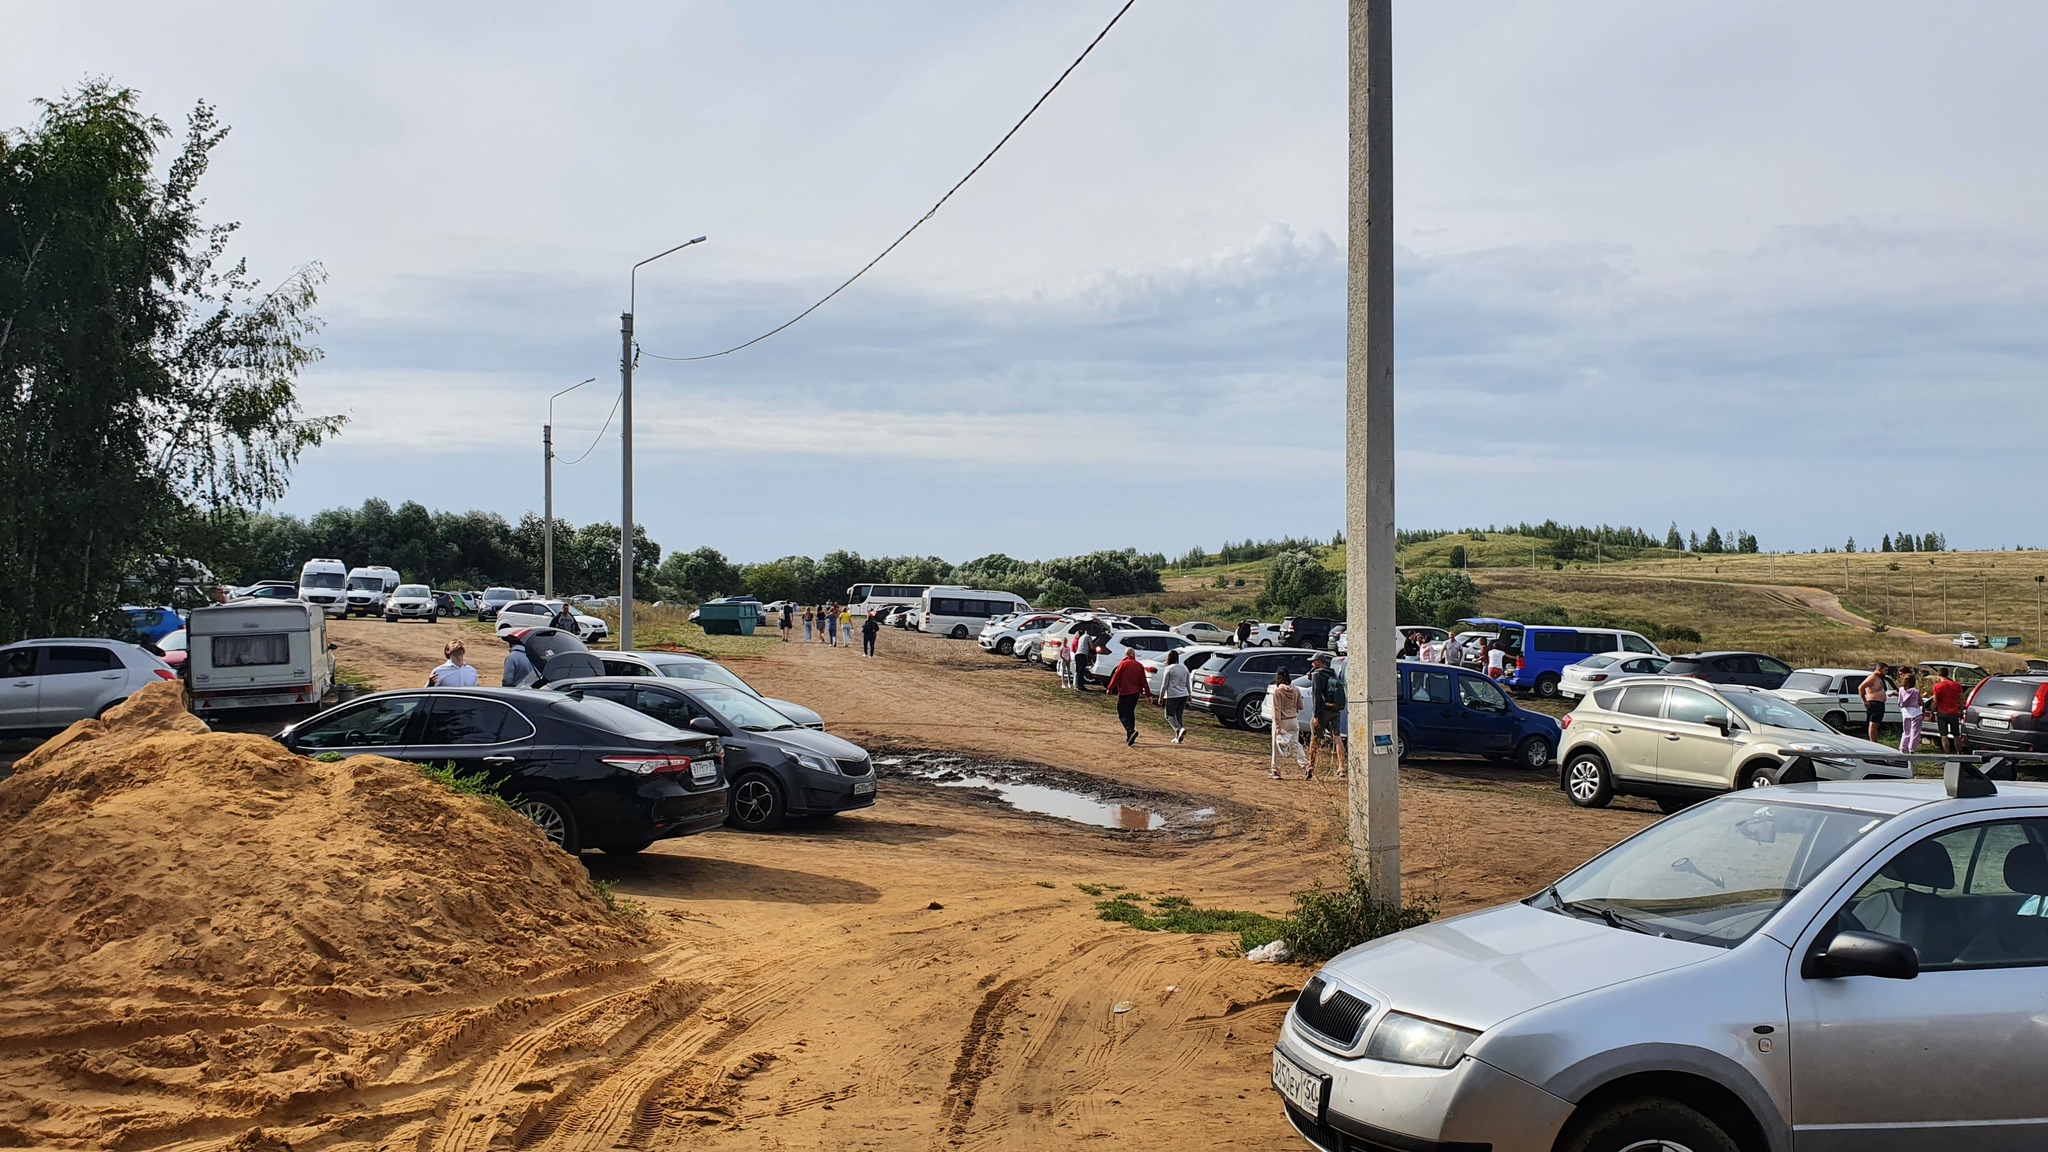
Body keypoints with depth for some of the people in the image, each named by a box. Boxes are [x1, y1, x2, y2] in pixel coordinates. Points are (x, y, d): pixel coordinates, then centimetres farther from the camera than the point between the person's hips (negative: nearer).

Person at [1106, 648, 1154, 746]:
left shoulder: (1123, 664, -6)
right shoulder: (1139, 666, 8)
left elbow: (1116, 676, -7)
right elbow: (1143, 681, 9)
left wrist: (1109, 689, 3)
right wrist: (1148, 694, 13)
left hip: (1124, 693, -6)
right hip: (1135, 693, 6)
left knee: (1122, 714, -5)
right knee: (1130, 713, 17)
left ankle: (1131, 731, -29)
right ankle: (1130, 737, 16)